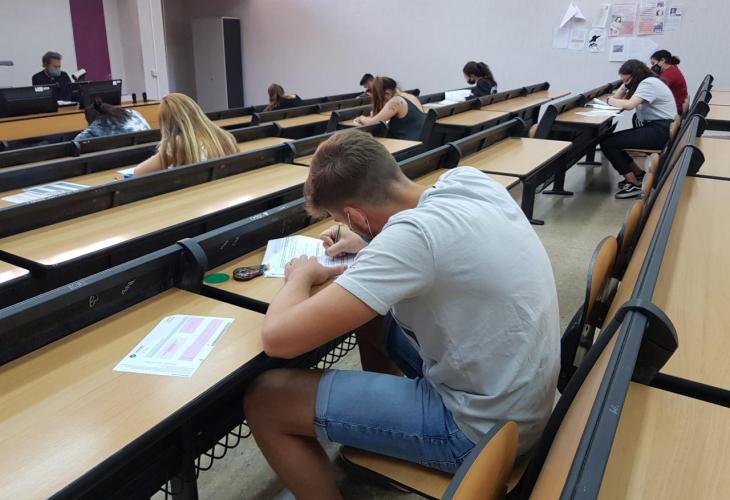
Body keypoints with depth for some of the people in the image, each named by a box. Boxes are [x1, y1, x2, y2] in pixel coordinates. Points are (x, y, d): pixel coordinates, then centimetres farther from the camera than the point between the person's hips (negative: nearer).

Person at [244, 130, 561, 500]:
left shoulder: (413, 233, -29)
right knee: (370, 310, 24)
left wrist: (301, 276, -7)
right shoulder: (469, 179, -5)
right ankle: (384, 450, 39)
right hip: (517, 394, 9)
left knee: (263, 399, -7)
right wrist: (374, 246, 10)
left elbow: (278, 337, -28)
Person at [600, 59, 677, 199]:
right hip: (652, 127, 10)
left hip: (661, 131, -10)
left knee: (607, 143, -16)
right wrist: (626, 85, 3)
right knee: (612, 140, 8)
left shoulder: (649, 83, -13)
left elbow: (629, 105, -26)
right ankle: (639, 174, 15)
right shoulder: (642, 82, 19)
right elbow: (618, 98, 17)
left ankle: (635, 184, -8)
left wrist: (610, 101, -9)